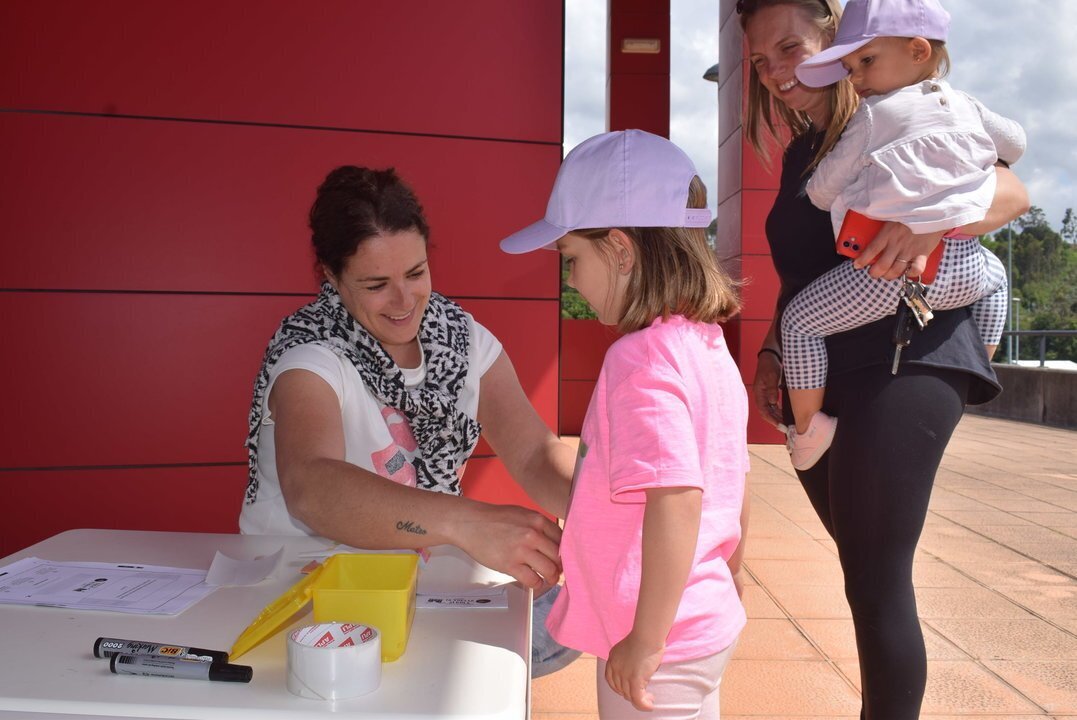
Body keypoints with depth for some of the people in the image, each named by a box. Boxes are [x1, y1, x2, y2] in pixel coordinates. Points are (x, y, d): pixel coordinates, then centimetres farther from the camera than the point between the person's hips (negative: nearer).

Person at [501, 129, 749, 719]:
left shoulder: (639, 358, -24)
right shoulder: (709, 347, 4)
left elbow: (675, 499, -31)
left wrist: (646, 639, -23)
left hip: (660, 646, -9)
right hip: (708, 621, 9)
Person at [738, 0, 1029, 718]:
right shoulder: (800, 154, 20)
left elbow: (1012, 191, -10)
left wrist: (929, 221, -28)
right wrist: (772, 352, 12)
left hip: (904, 364, -7)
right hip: (821, 384, 7)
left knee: (877, 582, -9)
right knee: (867, 577, 14)